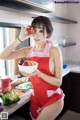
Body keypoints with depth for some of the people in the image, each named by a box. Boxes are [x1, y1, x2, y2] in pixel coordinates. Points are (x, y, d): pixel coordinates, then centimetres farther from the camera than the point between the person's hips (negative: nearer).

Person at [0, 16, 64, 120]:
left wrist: (38, 73, -31)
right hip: (35, 98, 4)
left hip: (53, 99, -4)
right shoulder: (28, 51, -3)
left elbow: (58, 82, -15)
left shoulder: (54, 51, -15)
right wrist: (20, 39, -19)